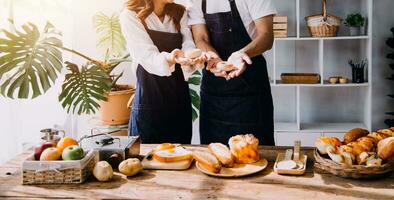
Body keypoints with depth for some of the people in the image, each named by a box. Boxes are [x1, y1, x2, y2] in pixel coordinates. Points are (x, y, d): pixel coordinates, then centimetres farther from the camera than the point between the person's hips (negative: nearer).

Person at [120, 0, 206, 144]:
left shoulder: (180, 14, 12)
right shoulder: (130, 16, -4)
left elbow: (188, 46, -4)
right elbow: (147, 57, -16)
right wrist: (169, 58, -38)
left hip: (180, 99, 4)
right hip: (149, 98, -4)